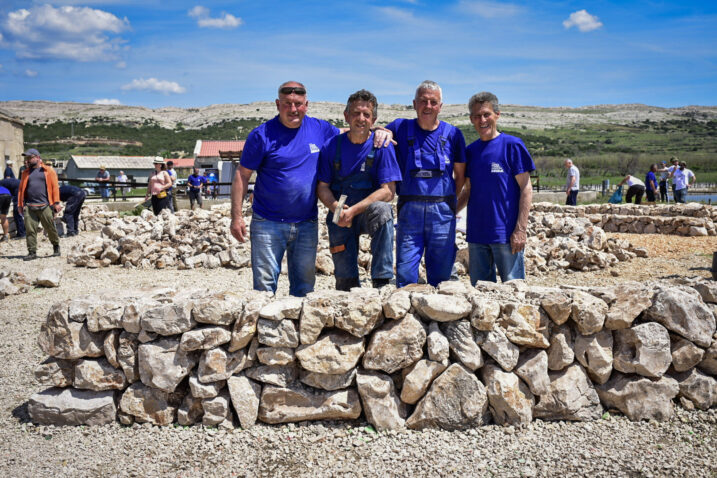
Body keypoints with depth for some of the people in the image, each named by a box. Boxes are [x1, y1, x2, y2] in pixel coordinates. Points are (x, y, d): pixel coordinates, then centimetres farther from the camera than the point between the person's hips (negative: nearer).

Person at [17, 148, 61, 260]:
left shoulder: (48, 171, 5)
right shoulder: (26, 173, 16)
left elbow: (55, 187, -1)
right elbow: (21, 189, 14)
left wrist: (56, 202, -8)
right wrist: (20, 204, 7)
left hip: (45, 206, -3)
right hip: (29, 207, 3)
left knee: (50, 229, 4)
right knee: (30, 230, -2)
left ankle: (56, 246, 25)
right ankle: (32, 252, 3)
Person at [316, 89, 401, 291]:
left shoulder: (381, 146, -8)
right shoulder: (332, 146, -2)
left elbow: (388, 191, -15)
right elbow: (322, 187, 2)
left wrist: (354, 210, -25)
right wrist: (337, 209, -19)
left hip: (369, 214, -1)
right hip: (340, 218, 2)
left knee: (381, 209, -36)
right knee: (345, 280, -5)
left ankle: (382, 281, -31)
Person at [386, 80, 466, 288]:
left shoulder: (452, 133, 7)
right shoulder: (400, 127, 6)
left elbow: (461, 175, 14)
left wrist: (447, 200, 7)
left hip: (442, 211, 0)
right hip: (409, 210, 0)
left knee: (441, 276, 6)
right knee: (405, 273, -3)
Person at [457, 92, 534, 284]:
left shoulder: (512, 145, -4)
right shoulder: (470, 151, 11)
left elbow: (526, 189, -7)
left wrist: (521, 229, -13)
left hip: (506, 233, -5)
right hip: (476, 233, 5)